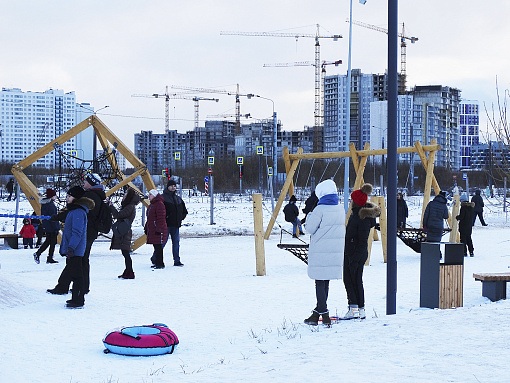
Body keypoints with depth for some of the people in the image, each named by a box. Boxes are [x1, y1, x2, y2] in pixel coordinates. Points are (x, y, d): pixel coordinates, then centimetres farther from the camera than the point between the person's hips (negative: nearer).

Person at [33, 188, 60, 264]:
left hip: (46, 226, 9)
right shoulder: (51, 204, -19)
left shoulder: (44, 204, 9)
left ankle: (37, 254, 10)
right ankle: (50, 258, 6)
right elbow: (53, 217, -21)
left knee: (48, 241, 18)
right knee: (53, 242, 3)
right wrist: (56, 228, -18)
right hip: (51, 227, -9)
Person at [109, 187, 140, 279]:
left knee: (125, 253, -8)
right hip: (123, 232, 10)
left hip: (125, 233, -10)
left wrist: (111, 206, -11)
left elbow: (118, 215, -20)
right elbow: (119, 215, 18)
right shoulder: (127, 206, 17)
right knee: (125, 253, 14)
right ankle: (127, 272, 21)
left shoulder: (130, 207, -14)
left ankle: (129, 273, -6)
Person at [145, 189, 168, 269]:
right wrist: (146, 228, 25)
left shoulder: (159, 204, -12)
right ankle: (156, 262, 17)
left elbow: (161, 218, -18)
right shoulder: (152, 205, 19)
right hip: (152, 231, 9)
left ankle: (160, 263, -5)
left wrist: (159, 229, -21)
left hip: (158, 231, -9)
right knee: (156, 247, 12)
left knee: (158, 247, -7)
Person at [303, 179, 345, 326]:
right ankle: (318, 311, 20)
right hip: (335, 252, 7)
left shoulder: (320, 210, -14)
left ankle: (324, 315, -6)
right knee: (325, 282, 13)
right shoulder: (340, 210, 7)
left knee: (320, 283, -1)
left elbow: (310, 228, -9)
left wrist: (310, 215, 9)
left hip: (320, 253, -7)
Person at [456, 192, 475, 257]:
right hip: (469, 226, 8)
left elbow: (461, 216, -18)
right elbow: (472, 216, 14)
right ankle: (471, 252, 16)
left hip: (463, 226, -8)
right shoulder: (471, 207, 8)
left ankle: (464, 252, -3)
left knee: (463, 239, -1)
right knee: (469, 238, 16)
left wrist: (457, 217, 0)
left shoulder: (463, 207, -16)